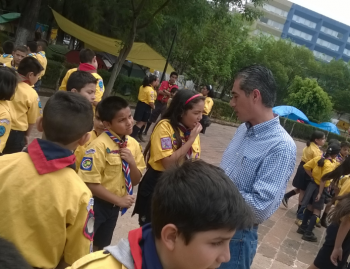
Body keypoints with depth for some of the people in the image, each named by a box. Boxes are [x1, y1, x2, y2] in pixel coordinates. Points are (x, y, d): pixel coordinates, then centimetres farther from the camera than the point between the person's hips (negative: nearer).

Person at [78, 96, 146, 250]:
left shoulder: (133, 144, -3)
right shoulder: (100, 145, -22)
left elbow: (135, 181, 2)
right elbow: (90, 183, -23)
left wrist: (132, 162, -17)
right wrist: (118, 200, -22)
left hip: (114, 206, 6)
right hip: (96, 203, -6)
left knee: (101, 246, 24)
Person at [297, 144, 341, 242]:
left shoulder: (318, 158, -3)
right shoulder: (330, 165, -22)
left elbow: (306, 166, -2)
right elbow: (323, 180, -25)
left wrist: (312, 176, 5)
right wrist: (320, 193, -21)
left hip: (313, 184, 7)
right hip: (320, 188, -7)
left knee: (310, 207, 20)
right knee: (317, 211, 3)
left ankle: (303, 227, 28)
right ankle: (308, 233, 5)